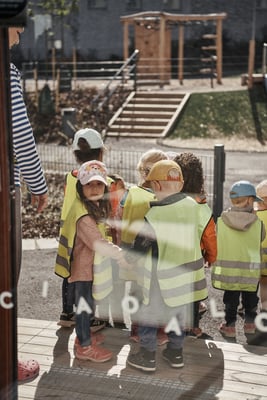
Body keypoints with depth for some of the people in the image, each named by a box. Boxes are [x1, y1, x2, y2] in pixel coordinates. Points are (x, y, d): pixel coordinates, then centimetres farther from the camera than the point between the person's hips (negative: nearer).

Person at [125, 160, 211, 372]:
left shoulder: (154, 216, -24)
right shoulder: (192, 205, -8)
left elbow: (140, 247, -13)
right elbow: (203, 228, 9)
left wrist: (127, 257, 7)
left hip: (163, 278, -5)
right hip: (188, 273, 5)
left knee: (148, 315, 13)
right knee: (178, 314, 22)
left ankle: (147, 356, 21)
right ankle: (175, 352, 33)